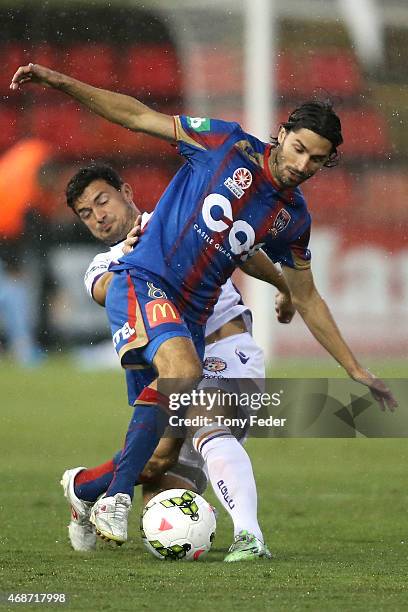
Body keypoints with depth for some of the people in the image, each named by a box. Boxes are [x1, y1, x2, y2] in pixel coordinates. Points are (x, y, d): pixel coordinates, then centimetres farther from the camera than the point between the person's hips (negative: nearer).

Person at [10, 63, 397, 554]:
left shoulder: (293, 219, 9)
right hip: (144, 281, -6)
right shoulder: (231, 145, -3)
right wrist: (56, 81, -7)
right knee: (184, 371, -33)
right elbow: (137, 116, 0)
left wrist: (356, 372, 17)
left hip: (192, 314, 6)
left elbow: (307, 301, 20)